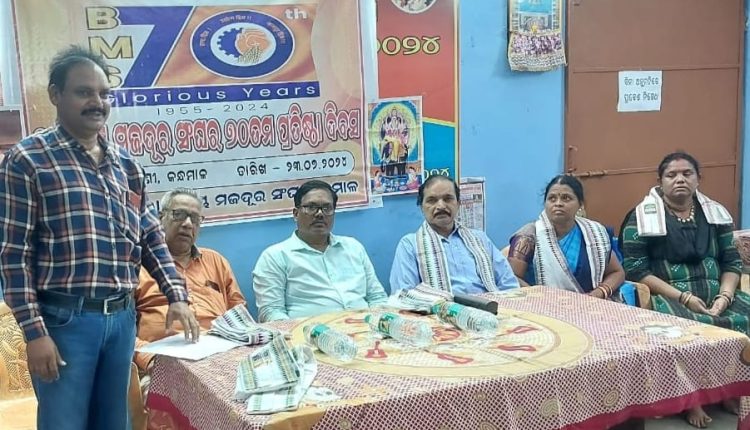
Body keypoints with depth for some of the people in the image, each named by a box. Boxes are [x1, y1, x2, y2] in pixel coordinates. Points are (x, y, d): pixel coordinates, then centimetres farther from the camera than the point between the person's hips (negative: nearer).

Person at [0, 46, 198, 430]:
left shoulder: (125, 163, 10)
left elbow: (150, 236, 15)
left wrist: (176, 295, 3)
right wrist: (34, 331, -13)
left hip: (122, 317, 6)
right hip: (63, 319, -5)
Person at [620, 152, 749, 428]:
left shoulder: (716, 213, 14)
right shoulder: (641, 218, -1)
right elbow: (636, 271, -8)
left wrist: (724, 297, -9)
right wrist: (683, 297, -16)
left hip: (715, 294, 5)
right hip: (668, 297, -4)